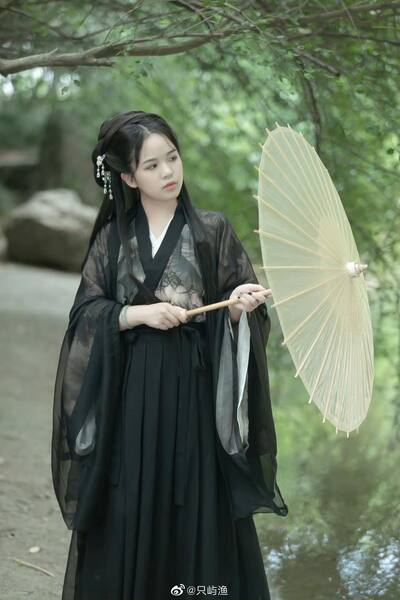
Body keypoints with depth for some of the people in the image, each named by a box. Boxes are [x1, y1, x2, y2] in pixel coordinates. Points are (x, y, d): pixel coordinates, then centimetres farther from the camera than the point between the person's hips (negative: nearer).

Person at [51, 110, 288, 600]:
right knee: (128, 510, 3)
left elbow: (238, 308, 1)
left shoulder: (213, 230, 2)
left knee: (199, 502, 1)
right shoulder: (112, 237, 5)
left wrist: (239, 305, -21)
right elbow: (86, 312, 1)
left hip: (195, 388, -1)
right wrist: (140, 312, -14)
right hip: (128, 392, 1)